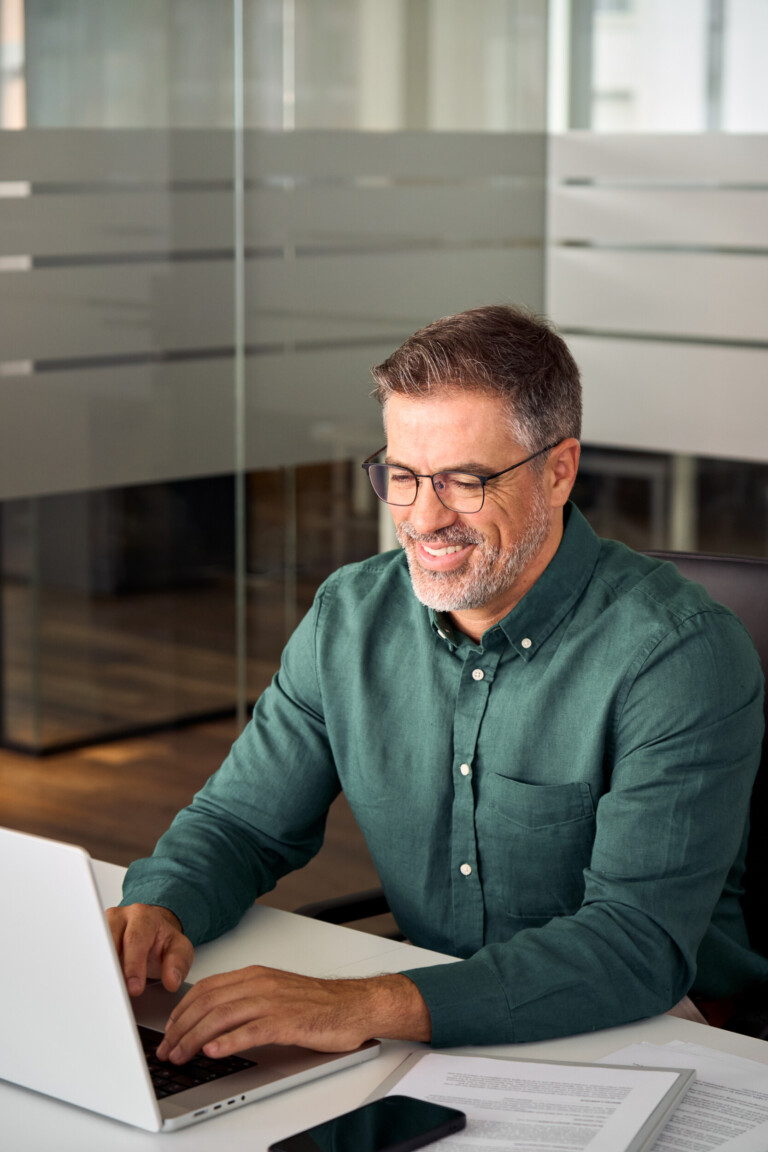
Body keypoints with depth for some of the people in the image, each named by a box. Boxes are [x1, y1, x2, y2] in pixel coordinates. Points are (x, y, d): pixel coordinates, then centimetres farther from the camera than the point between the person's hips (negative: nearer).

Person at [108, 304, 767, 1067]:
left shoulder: (682, 656, -19)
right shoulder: (351, 615, 1)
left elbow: (642, 945, -28)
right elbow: (240, 823, 9)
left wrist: (370, 1006, -39)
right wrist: (157, 909, -16)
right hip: (428, 1045, 5)